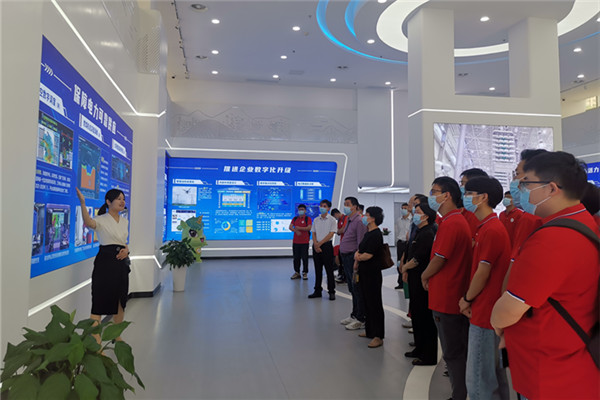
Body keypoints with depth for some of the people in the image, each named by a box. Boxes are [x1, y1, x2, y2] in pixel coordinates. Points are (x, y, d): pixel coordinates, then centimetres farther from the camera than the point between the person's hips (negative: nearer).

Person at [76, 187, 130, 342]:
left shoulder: (124, 221, 14)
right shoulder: (102, 220, -6)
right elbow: (88, 223, -30)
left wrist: (126, 250, 1)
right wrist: (83, 203, -45)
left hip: (121, 262, 7)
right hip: (105, 261, -7)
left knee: (120, 301, 15)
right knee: (100, 301, -8)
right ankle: (95, 341, -3)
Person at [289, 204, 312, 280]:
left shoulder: (308, 218, 0)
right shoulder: (295, 218, 13)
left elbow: (309, 228, -13)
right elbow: (290, 227, 3)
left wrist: (299, 228, -14)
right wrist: (296, 231, -15)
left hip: (305, 242, -4)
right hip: (295, 242, 4)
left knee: (305, 258, -1)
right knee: (296, 258, 8)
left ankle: (305, 273, 8)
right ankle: (297, 272, 17)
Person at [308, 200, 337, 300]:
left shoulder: (332, 220, -3)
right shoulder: (316, 220, 11)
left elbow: (331, 234, -10)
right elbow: (313, 233, 10)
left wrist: (320, 243, -13)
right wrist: (315, 244, -6)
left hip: (326, 246, -4)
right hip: (316, 246, 5)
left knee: (329, 269, -1)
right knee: (318, 269, 9)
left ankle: (331, 291, 8)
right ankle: (317, 291, 16)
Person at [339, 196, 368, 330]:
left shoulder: (359, 221, -14)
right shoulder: (349, 220, 16)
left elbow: (361, 244, -19)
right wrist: (343, 258, 18)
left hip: (353, 257, -10)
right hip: (346, 258, 10)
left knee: (357, 290, -3)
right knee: (352, 289, 18)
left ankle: (360, 320, 5)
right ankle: (354, 315, 29)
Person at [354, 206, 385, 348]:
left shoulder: (376, 234, -17)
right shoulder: (368, 233, 13)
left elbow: (367, 255, -22)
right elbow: (359, 251, 21)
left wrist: (358, 256, -2)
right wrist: (357, 259, 0)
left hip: (373, 274, -10)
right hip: (365, 273, 10)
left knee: (374, 304, -3)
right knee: (367, 302, 17)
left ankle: (378, 336, 5)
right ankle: (369, 331, 29)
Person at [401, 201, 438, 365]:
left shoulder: (427, 234, -18)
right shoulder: (420, 232, 14)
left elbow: (417, 259, -21)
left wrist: (405, 267, -4)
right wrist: (406, 269, 6)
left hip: (422, 282, -10)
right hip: (416, 280, 10)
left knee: (424, 317, -2)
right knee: (417, 315, 18)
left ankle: (429, 357, 9)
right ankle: (419, 349, 32)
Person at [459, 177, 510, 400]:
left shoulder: (492, 230, -19)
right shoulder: (486, 227, 12)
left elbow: (483, 273, -19)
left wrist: (467, 300, -5)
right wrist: (469, 299, 9)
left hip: (485, 313, -10)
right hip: (485, 312, 10)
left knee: (478, 380, 0)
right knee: (493, 371, 22)